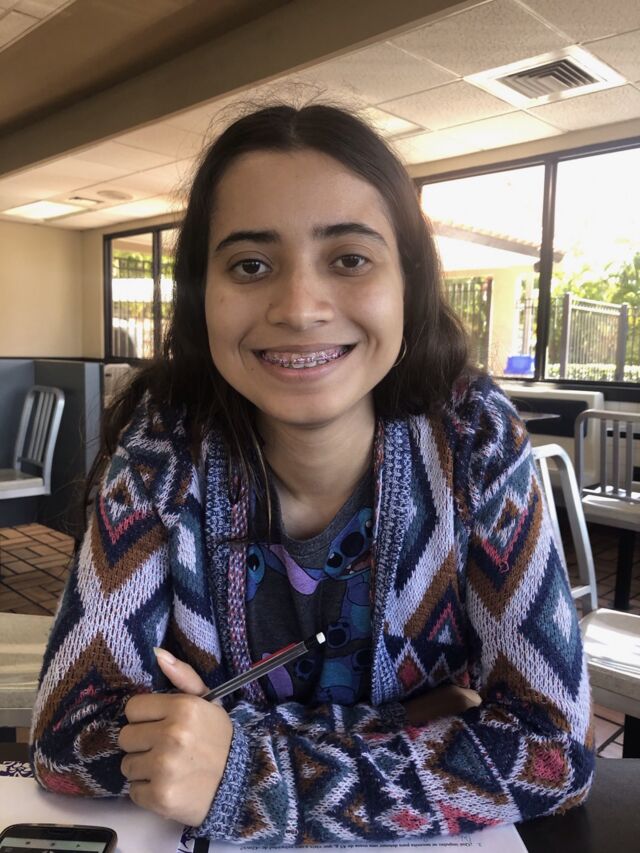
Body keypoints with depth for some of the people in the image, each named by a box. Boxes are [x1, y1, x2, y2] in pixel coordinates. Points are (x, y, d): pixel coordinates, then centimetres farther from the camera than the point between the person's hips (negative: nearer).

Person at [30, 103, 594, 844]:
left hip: (428, 840, 0)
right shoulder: (163, 448, -18)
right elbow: (69, 733, -19)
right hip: (208, 837, 1)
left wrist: (254, 774, -25)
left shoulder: (475, 441, -18)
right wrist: (416, 732, -22)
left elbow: (554, 745, -17)